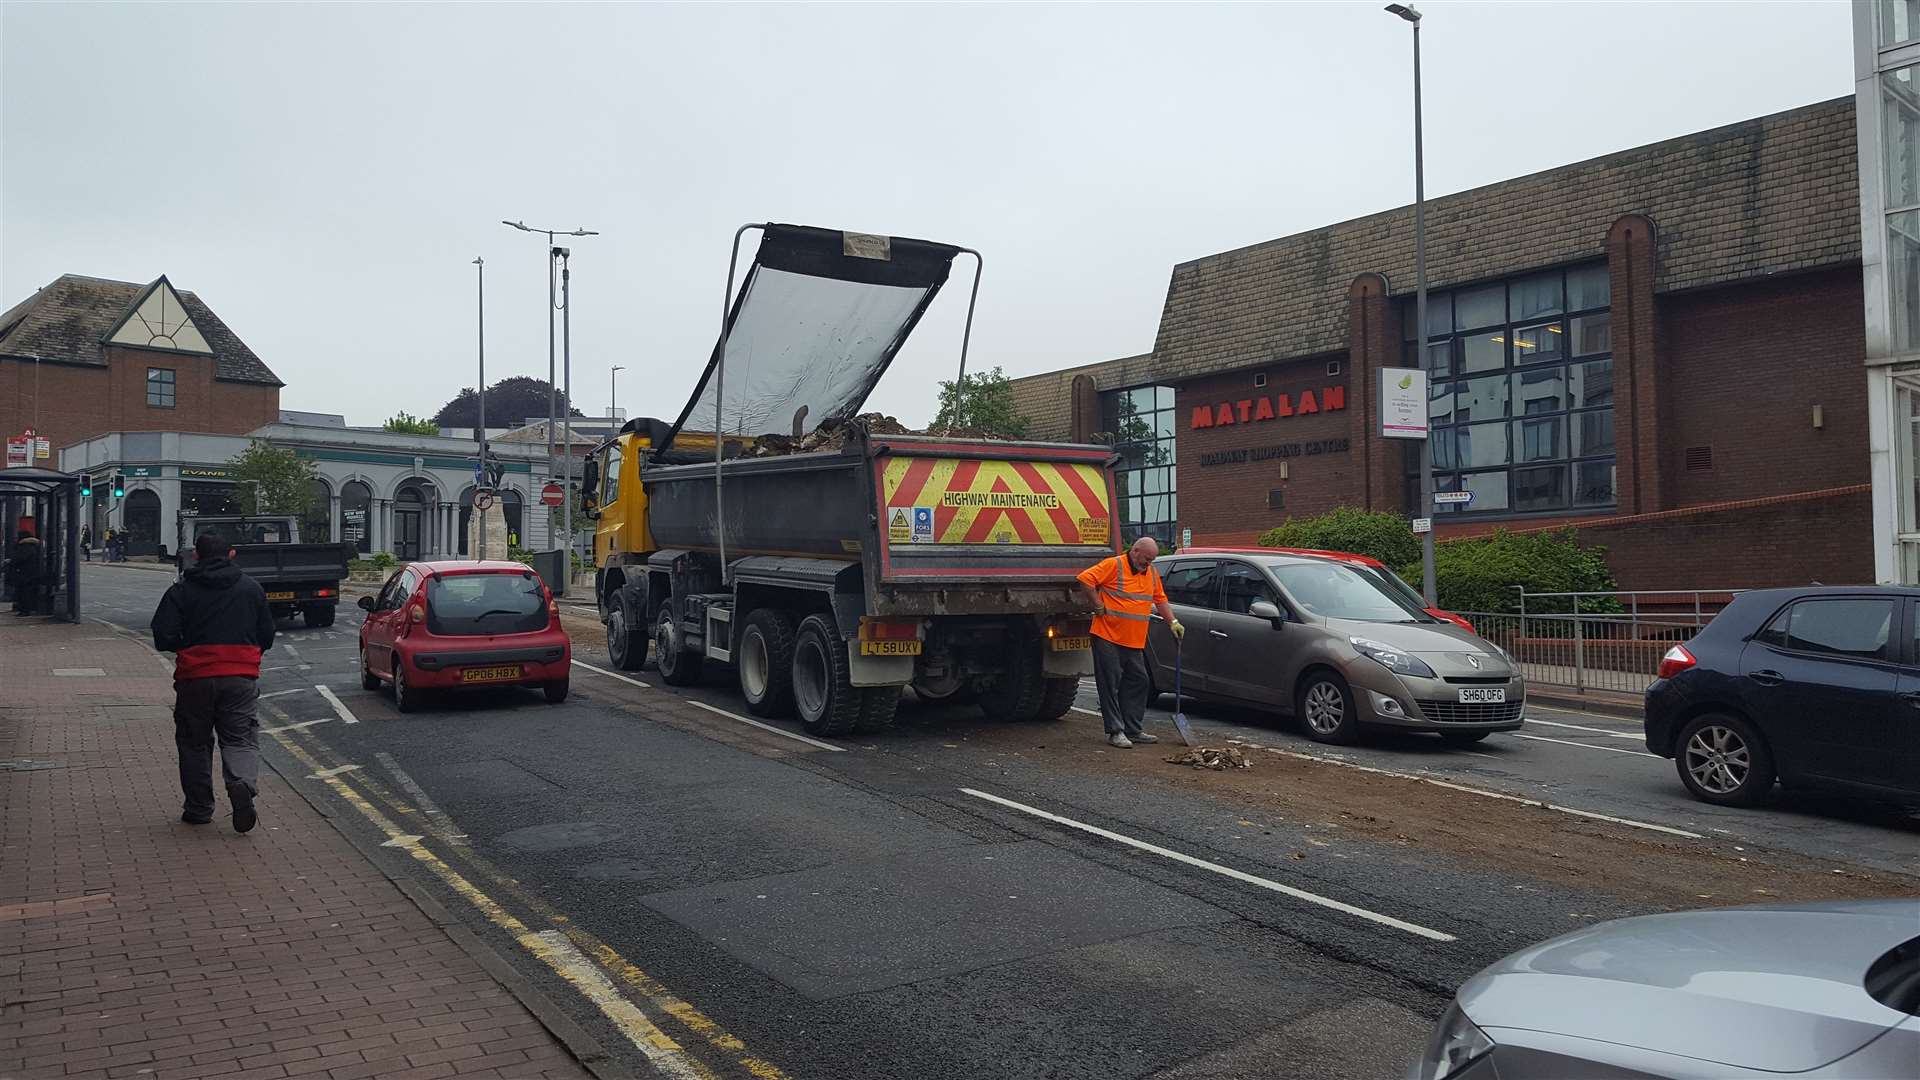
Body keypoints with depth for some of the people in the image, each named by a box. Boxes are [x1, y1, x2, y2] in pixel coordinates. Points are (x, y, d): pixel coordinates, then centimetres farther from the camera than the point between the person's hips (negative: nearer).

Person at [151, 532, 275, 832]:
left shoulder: (181, 591, 1)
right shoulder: (252, 588, 9)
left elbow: (163, 637, -5)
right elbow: (267, 636, 12)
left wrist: (186, 648, 15)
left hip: (196, 676, -1)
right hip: (242, 676, 1)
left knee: (194, 741, 13)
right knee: (239, 737, 5)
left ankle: (199, 808, 16)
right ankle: (243, 784, -23)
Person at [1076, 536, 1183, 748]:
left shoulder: (1152, 573, 13)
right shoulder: (1113, 565, -10)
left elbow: (1160, 599, 23)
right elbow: (1085, 579, -17)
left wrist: (1173, 622, 13)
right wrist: (1099, 607, -14)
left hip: (1135, 642, 8)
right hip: (1107, 637, -7)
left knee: (1138, 683, 10)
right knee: (1111, 684, -4)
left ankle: (1134, 730, 19)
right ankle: (1115, 731, 0)